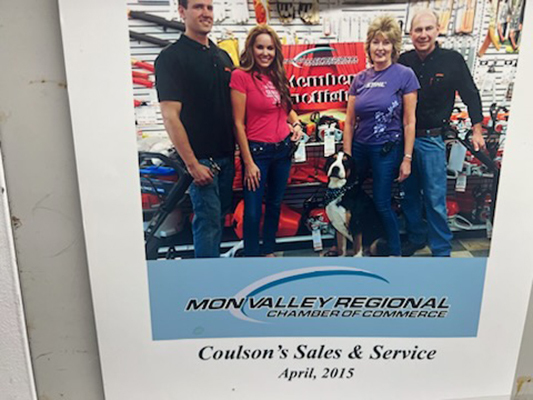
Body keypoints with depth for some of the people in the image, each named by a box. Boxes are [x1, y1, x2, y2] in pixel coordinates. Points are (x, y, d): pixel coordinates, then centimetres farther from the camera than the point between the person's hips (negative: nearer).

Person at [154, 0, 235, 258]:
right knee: (208, 219, -4)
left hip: (226, 155, 7)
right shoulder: (171, 57, -8)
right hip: (201, 159, -7)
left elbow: (234, 107, 20)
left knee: (220, 215, 14)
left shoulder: (222, 56, 14)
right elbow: (170, 116, -15)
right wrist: (192, 164, -18)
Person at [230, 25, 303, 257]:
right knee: (253, 210, 1)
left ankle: (268, 252, 35)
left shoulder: (277, 76, 6)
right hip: (257, 150, -7)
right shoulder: (241, 76, -12)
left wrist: (296, 123, 1)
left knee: (275, 204, 17)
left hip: (283, 148, 7)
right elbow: (238, 123, -14)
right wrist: (248, 162, -15)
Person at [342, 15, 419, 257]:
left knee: (382, 203, 3)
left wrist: (407, 158, -10)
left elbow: (409, 122, -8)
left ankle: (395, 252, 24)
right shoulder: (360, 79, 4)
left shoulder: (404, 75, -7)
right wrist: (347, 156, 0)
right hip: (359, 147, 4)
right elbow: (349, 121, 4)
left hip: (387, 150, -4)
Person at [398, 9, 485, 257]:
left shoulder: (452, 60, -5)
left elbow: (470, 95, 3)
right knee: (410, 194, 14)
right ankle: (416, 238, 32)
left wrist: (477, 131, 2)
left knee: (435, 199, -2)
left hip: (431, 140, -3)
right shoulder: (404, 61, 1)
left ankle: (441, 251, 11)